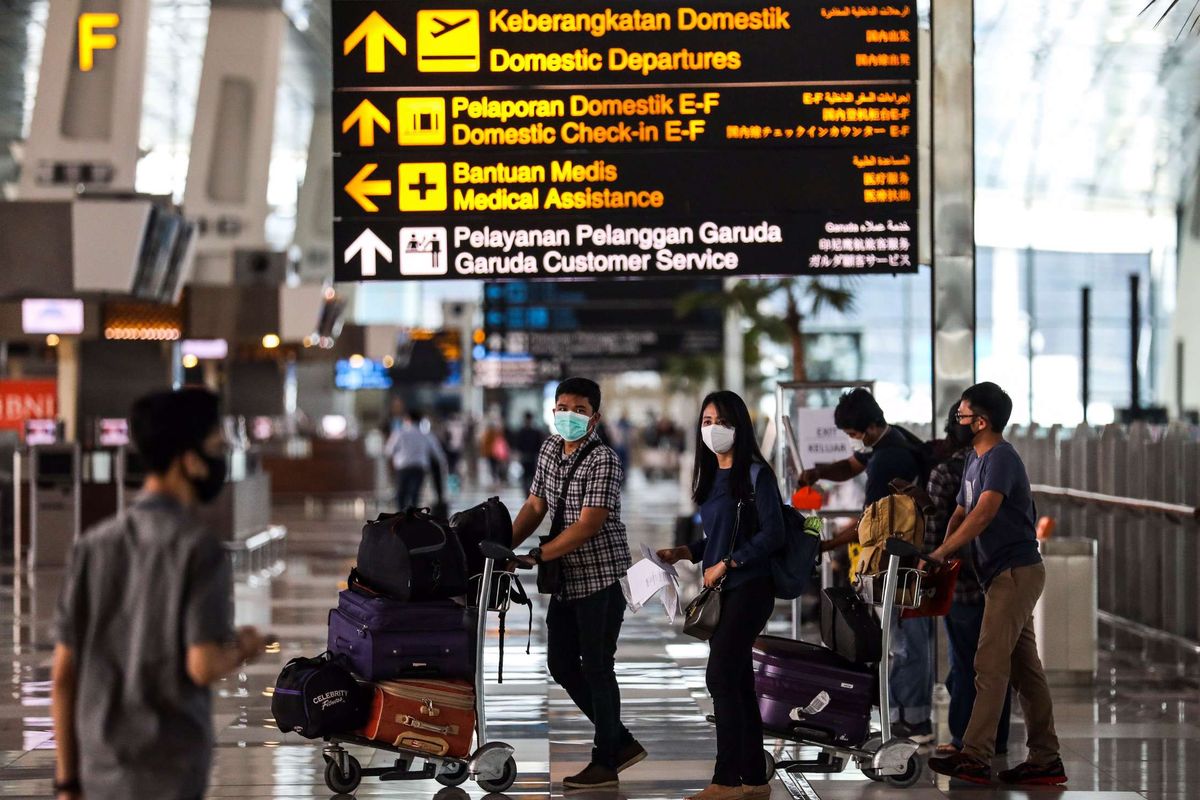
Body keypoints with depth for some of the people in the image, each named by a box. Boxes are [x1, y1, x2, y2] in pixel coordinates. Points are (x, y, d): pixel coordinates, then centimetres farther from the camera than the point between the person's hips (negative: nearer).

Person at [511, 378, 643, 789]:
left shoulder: (603, 460, -16)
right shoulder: (550, 450, 8)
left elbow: (587, 526, -23)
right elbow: (535, 506, 14)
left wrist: (535, 557, -26)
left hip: (600, 578, -8)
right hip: (566, 580, 8)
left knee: (596, 667, -2)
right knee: (561, 665, 12)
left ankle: (605, 762, 10)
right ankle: (621, 743, 24)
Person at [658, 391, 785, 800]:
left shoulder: (755, 475, -8)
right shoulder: (710, 477, 14)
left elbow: (772, 535, -14)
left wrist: (725, 564, -14)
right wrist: (685, 552, 5)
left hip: (748, 589, -8)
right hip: (720, 591, 8)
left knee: (721, 678, -12)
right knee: (738, 684, 8)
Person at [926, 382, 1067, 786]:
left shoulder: (1001, 458, -15)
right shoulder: (974, 458, 16)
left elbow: (984, 512, -29)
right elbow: (961, 512, 16)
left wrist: (941, 553, -34)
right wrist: (943, 551, -3)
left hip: (1015, 572, -10)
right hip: (1006, 574, 10)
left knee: (990, 665, -13)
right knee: (1025, 668, 9)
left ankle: (975, 759, -15)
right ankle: (1045, 760, 12)